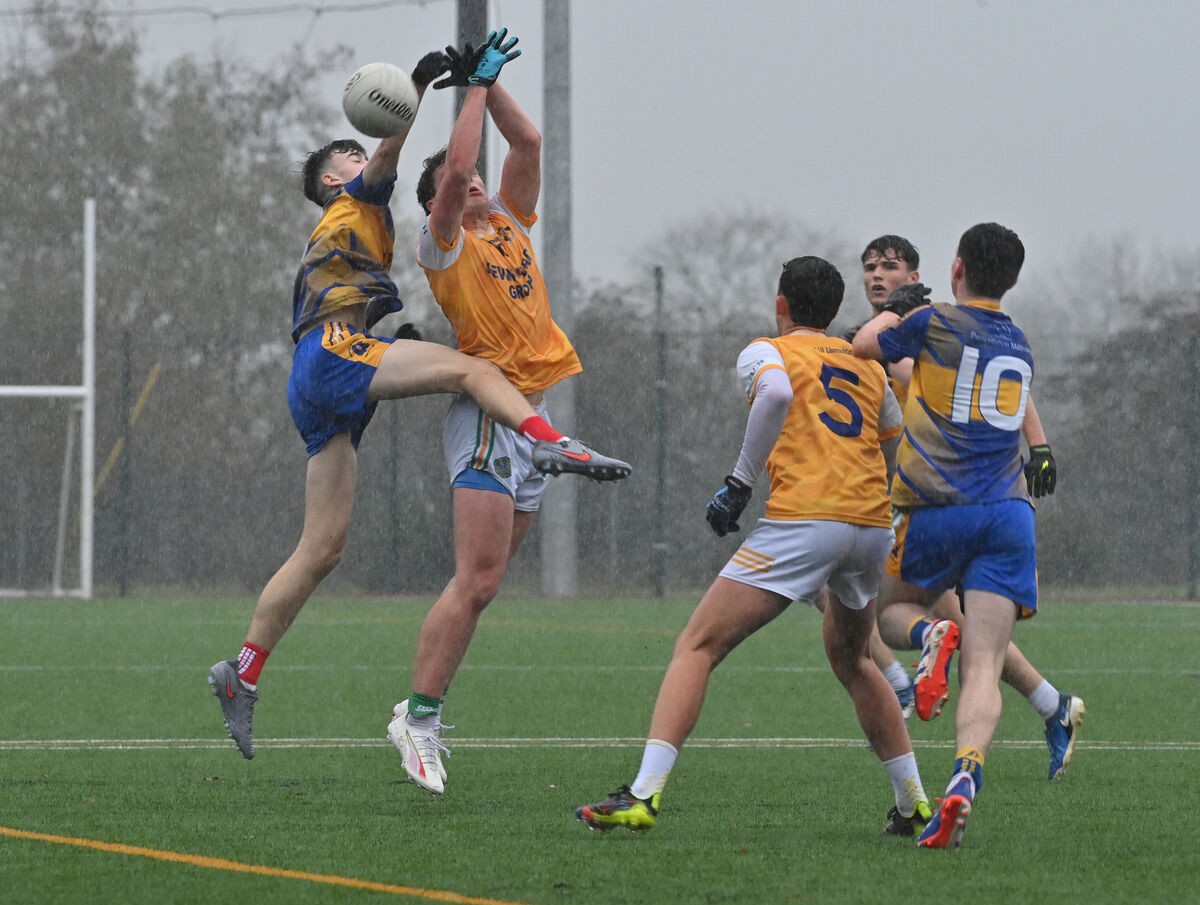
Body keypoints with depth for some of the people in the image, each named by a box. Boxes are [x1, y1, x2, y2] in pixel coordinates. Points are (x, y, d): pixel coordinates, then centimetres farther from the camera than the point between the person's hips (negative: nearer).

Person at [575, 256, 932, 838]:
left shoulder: (766, 352, 9)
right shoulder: (867, 367, 24)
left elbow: (776, 393, -14)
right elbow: (893, 447, 29)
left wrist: (740, 483, -10)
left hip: (803, 521, -6)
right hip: (873, 527, 6)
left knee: (697, 648, -4)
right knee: (850, 659, 30)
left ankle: (644, 792, -20)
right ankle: (914, 804, 28)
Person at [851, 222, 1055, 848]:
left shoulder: (934, 323, 1)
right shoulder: (1019, 349, 17)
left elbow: (863, 346, 18)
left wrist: (891, 309, 40)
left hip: (937, 510, -4)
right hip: (1009, 510, 4)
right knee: (982, 668, -8)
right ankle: (966, 774, -31)